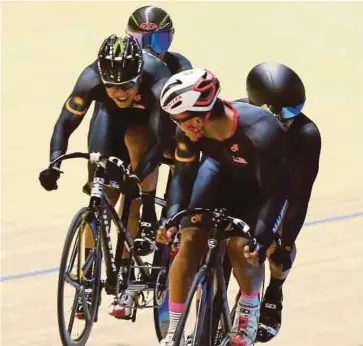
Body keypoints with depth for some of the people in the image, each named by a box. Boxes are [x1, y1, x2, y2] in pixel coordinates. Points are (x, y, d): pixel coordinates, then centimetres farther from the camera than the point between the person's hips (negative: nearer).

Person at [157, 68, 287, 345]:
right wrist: (172, 217, -29)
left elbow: (275, 191, -32)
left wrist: (261, 239, -40)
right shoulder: (190, 131, -28)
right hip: (222, 172, 4)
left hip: (260, 187, -4)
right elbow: (183, 176, -14)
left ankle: (249, 311, 8)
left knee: (240, 247, -23)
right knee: (190, 242, -12)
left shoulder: (260, 133, -40)